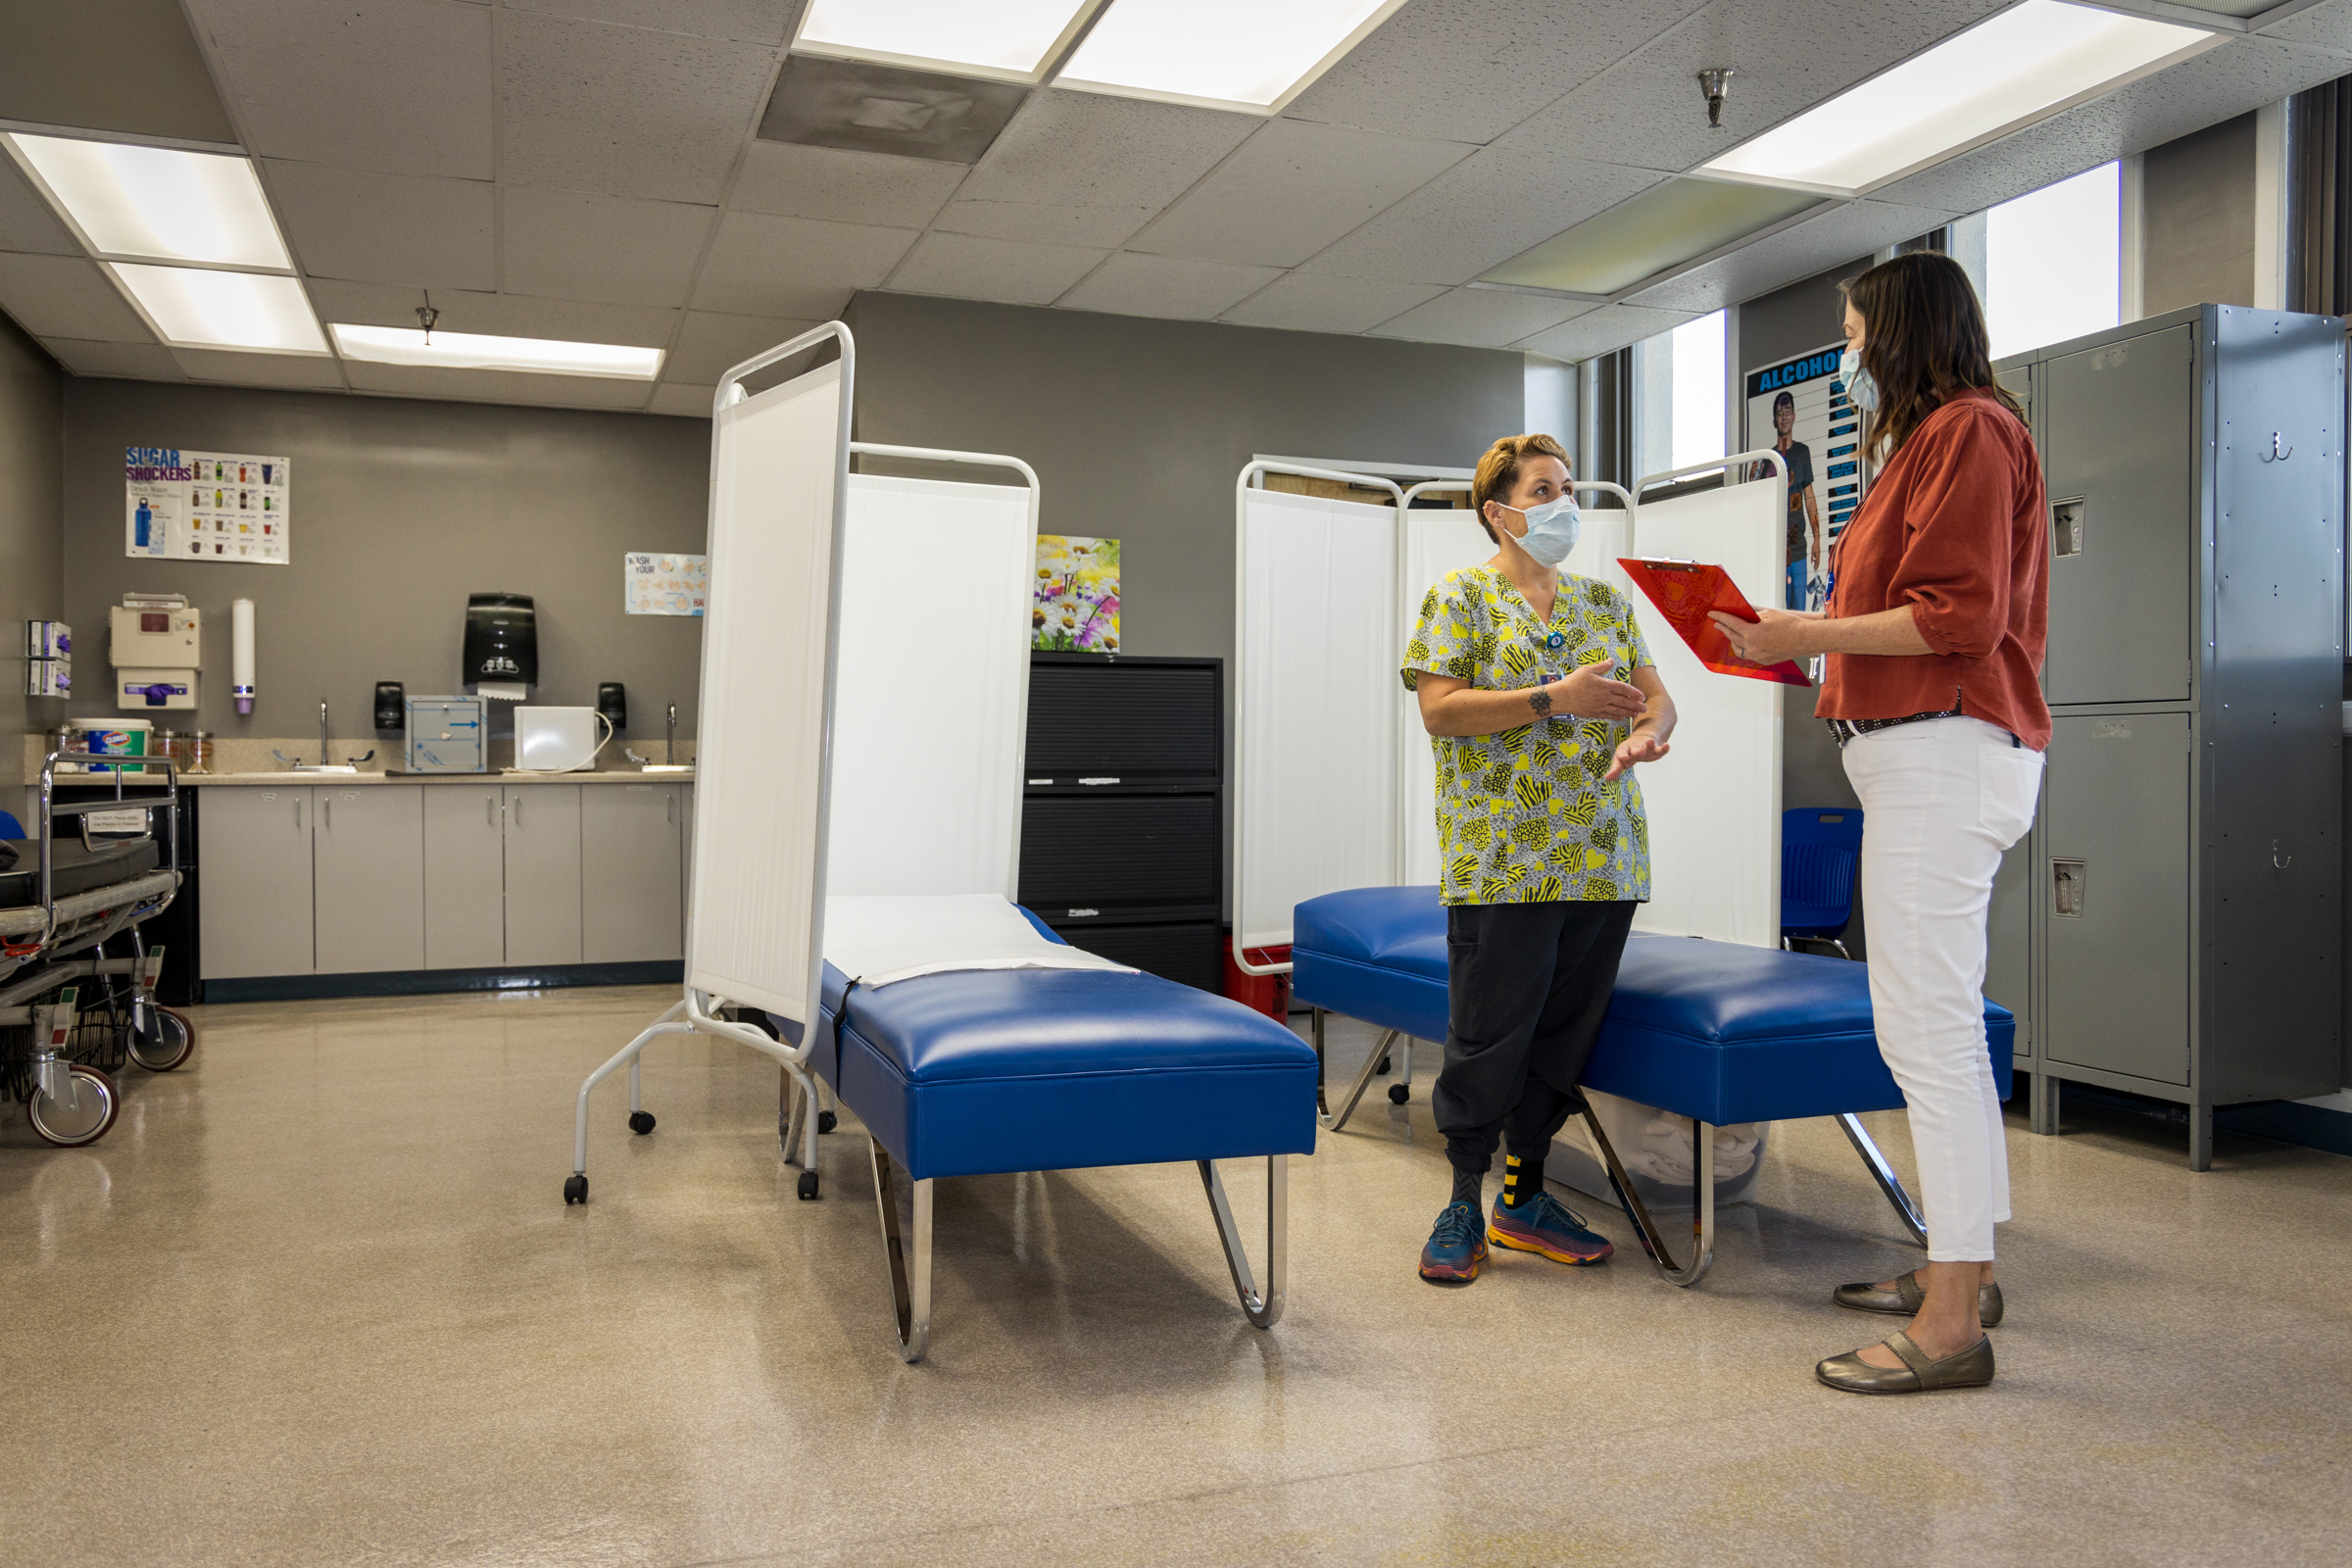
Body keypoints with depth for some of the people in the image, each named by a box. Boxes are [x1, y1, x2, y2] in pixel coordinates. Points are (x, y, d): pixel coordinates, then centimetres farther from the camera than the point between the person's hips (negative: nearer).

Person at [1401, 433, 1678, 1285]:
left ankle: (1525, 1198, 22)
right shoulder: (1461, 597, 1)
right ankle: (1464, 1203, 13)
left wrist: (1646, 729, -9)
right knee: (1489, 1035, -3)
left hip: (1601, 856, 5)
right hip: (1501, 859, -5)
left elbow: (1656, 696, 15)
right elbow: (1439, 709, -10)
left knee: (1567, 1031, 9)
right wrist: (1555, 698, -17)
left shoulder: (1606, 601, 18)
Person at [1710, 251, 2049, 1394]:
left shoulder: (1967, 430, -7)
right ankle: (1960, 1268, 25)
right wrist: (1807, 632, 15)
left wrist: (1807, 638, -14)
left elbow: (1962, 616, -17)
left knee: (1928, 1030, -11)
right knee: (1932, 1024, 14)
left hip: (1943, 753, -11)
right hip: (1920, 754, 11)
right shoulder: (1934, 441, 24)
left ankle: (1950, 1327, -7)